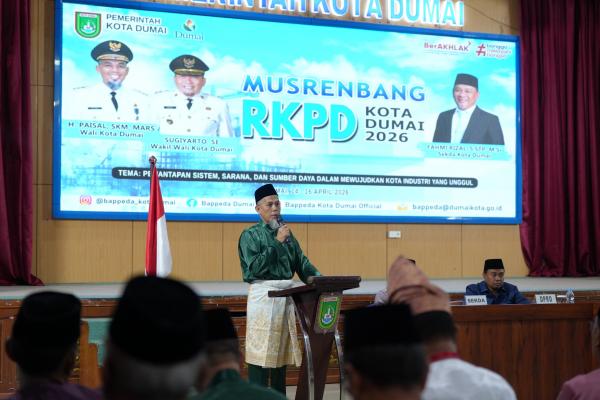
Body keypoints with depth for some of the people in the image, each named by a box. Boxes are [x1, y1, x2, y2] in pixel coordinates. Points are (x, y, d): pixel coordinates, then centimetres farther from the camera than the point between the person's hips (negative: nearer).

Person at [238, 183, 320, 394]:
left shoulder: (286, 233, 14)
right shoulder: (250, 235, -3)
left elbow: (301, 262, 11)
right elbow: (254, 267, -14)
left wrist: (318, 279, -6)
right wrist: (276, 242, -14)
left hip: (286, 294, 6)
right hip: (263, 294, -6)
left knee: (282, 349, 11)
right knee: (261, 351, -6)